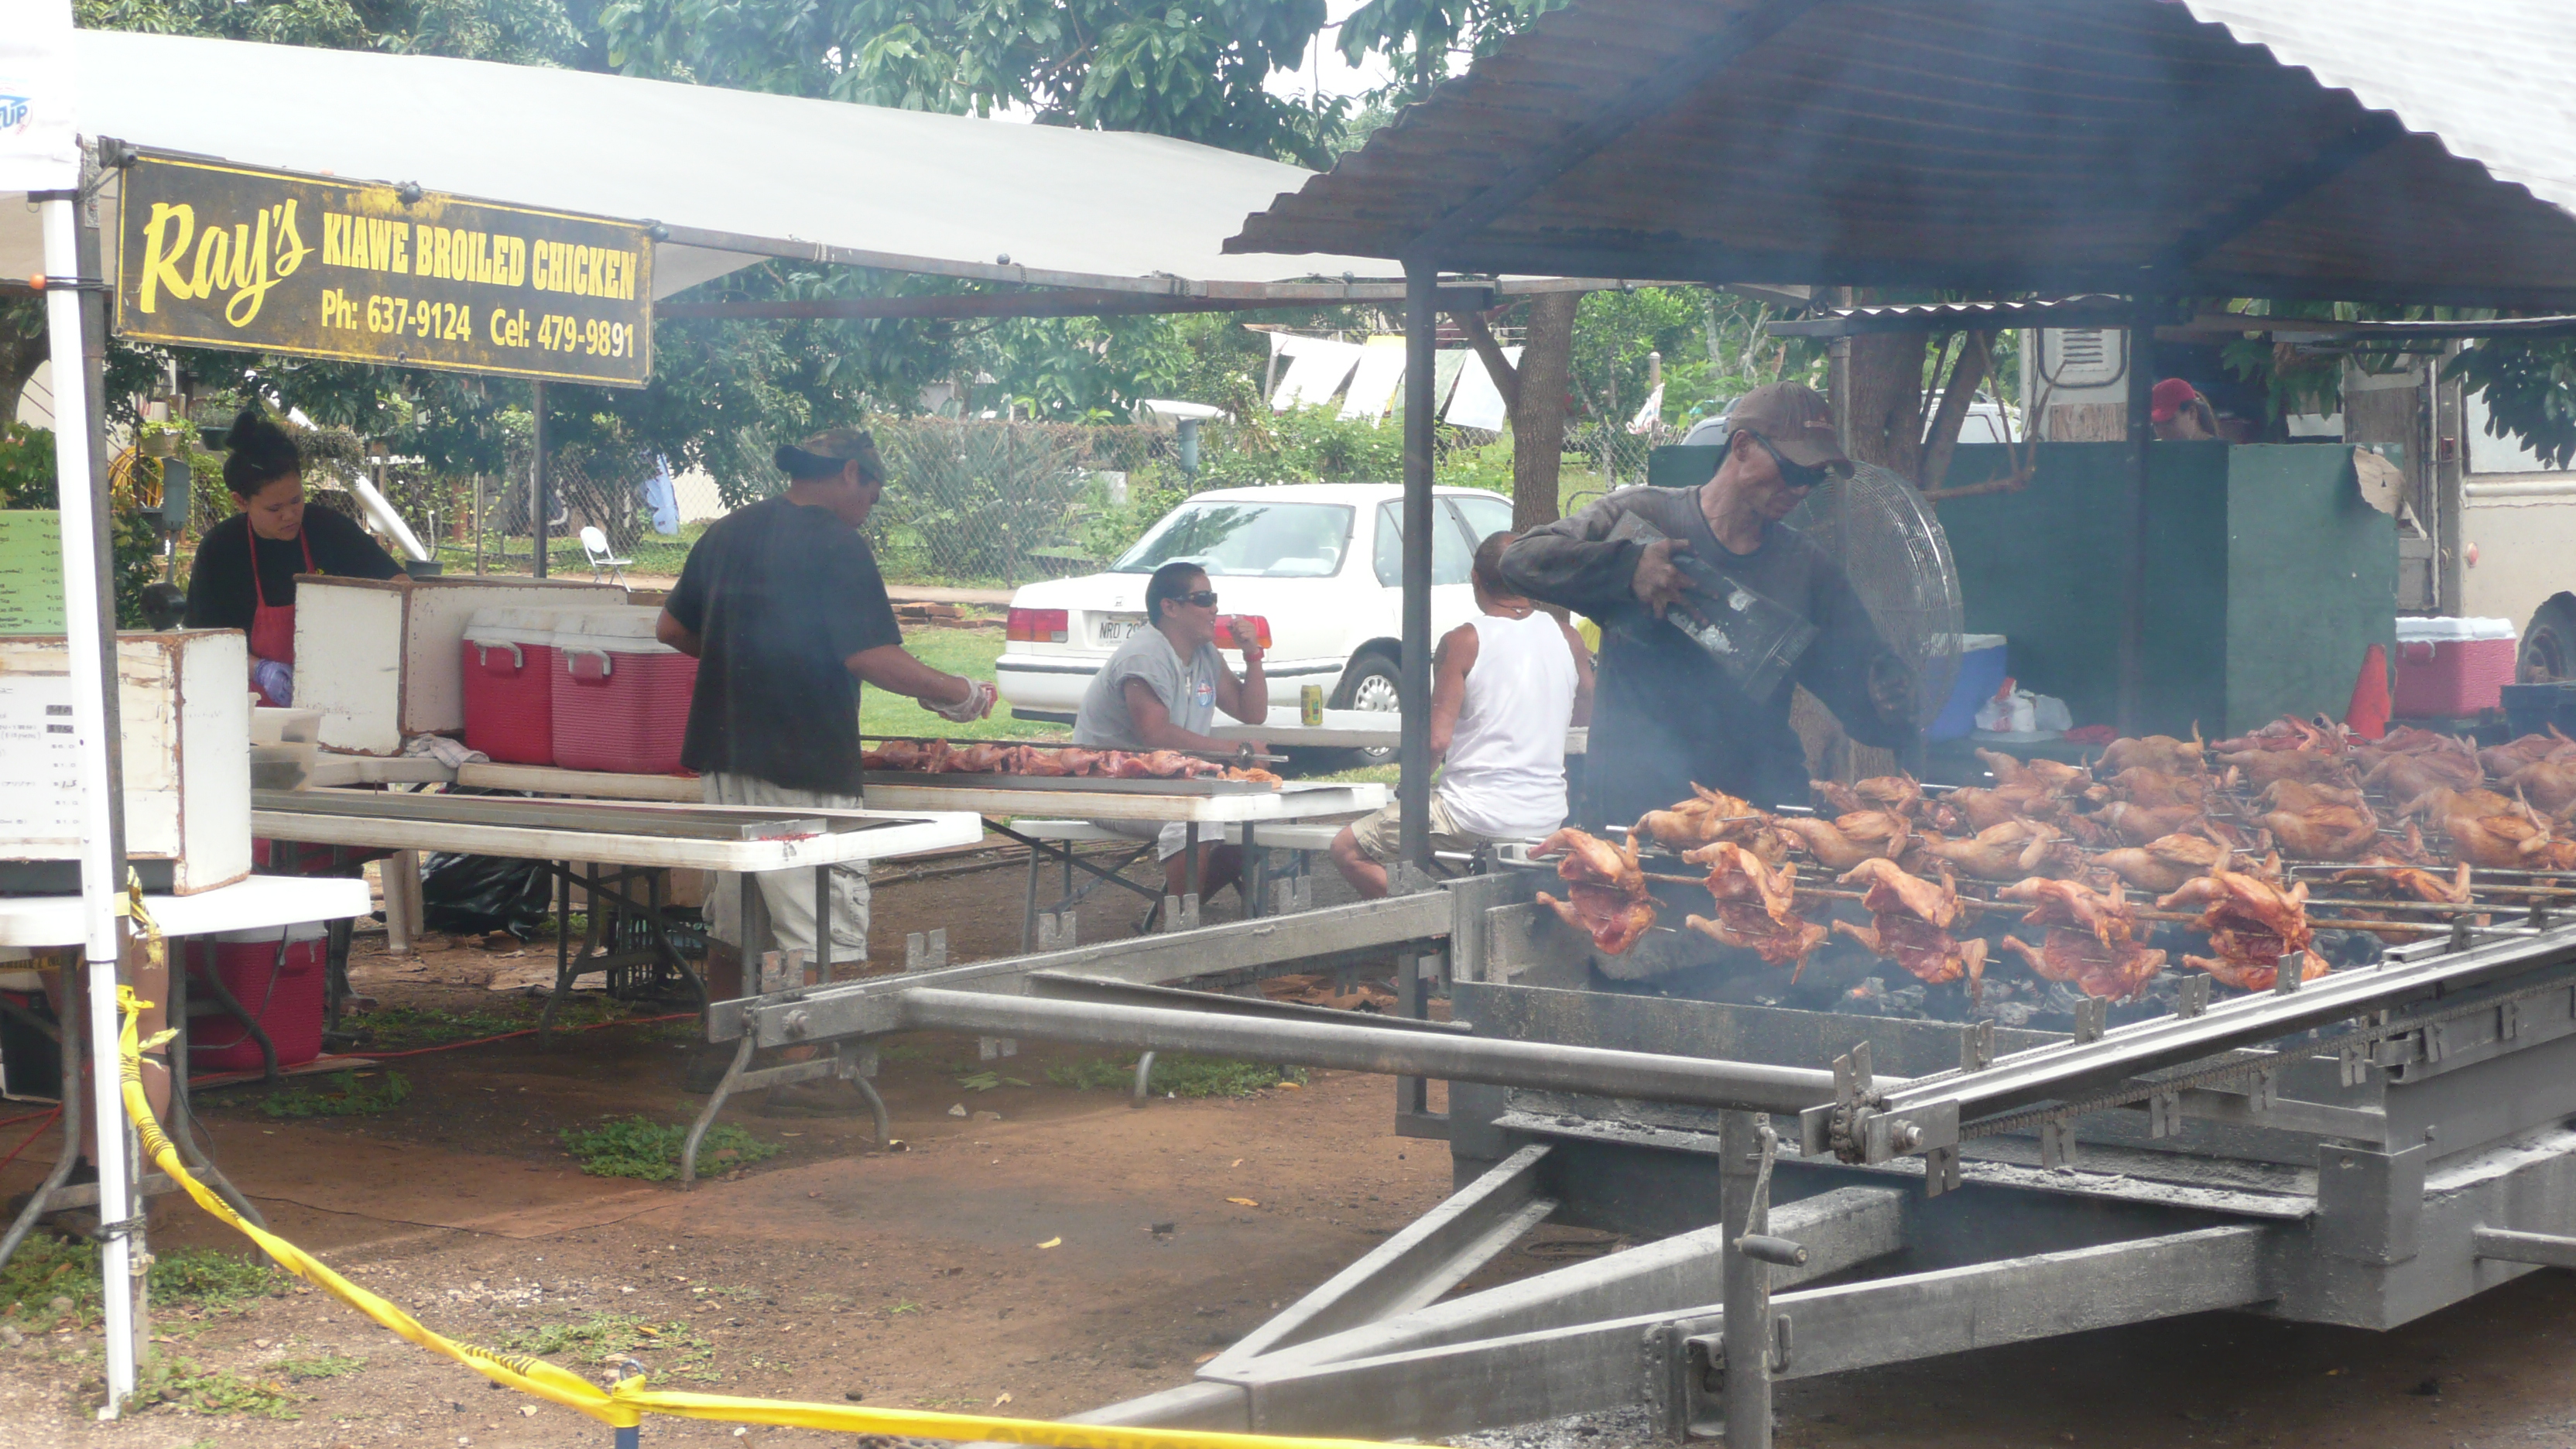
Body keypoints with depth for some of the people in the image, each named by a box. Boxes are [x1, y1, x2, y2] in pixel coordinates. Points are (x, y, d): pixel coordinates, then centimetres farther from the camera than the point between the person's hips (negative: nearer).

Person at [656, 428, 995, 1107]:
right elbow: (874, 658, -20)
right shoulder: (835, 545, -12)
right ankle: (802, 1074, -2)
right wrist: (962, 695, -9)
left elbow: (671, 629, 18)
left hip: (727, 755, 8)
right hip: (807, 763, -8)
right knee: (821, 921, -1)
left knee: (733, 910, 18)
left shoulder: (727, 533, 10)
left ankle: (721, 1050, 26)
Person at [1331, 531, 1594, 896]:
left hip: (1477, 820, -7)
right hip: (1547, 819, 7)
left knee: (1348, 849, 2)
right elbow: (1586, 713, 21)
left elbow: (1437, 741, -15)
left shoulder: (1463, 642, -11)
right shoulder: (1568, 639, 3)